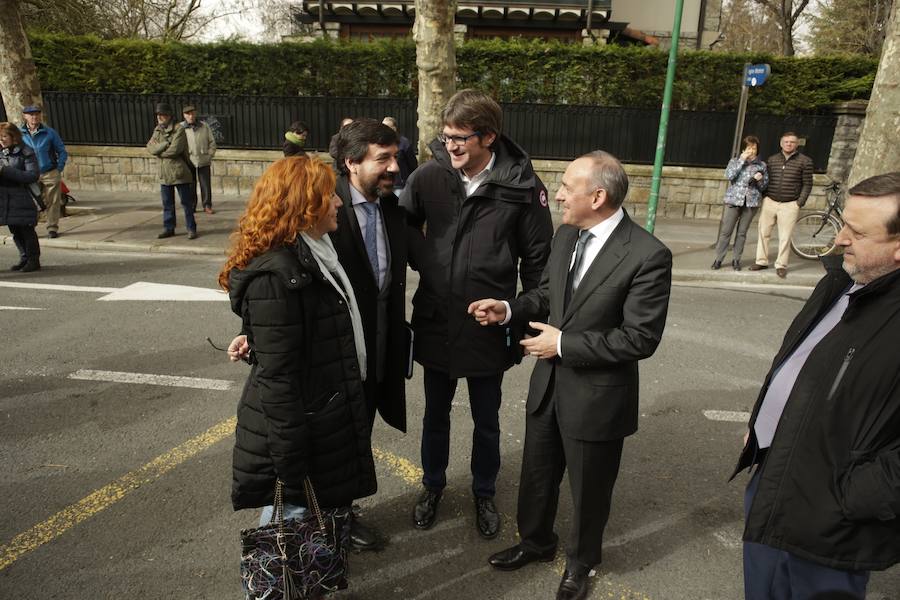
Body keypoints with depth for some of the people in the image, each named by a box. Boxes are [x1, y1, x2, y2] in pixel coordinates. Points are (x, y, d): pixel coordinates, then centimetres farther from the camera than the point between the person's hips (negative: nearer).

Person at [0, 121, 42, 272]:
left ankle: (34, 260, 10)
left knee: (26, 229, 0)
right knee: (15, 231, 11)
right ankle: (24, 258, 21)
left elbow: (33, 175, -17)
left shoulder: (26, 152, -8)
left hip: (22, 198, -6)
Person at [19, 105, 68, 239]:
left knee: (52, 203, 4)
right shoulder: (19, 133, 1)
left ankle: (52, 228, 14)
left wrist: (59, 169, -3)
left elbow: (62, 152, 6)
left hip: (51, 174, 0)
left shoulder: (49, 132, -2)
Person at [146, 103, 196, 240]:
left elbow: (175, 149, -19)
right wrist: (166, 144, -14)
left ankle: (191, 229, 6)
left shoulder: (179, 129, -7)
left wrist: (159, 152, -5)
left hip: (179, 171, -6)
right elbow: (150, 147, -2)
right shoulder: (157, 130, 12)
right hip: (164, 173, 6)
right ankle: (168, 228, 20)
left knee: (186, 202, 0)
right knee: (167, 204, 12)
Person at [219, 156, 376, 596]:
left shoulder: (314, 251, 5)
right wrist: (293, 469, -20)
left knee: (324, 511, 24)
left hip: (325, 416, 9)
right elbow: (277, 377, -24)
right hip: (298, 428, -9)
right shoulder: (276, 274, -25)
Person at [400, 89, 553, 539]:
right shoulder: (429, 176, -8)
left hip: (489, 328, -2)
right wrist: (423, 261, -5)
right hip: (435, 322, 2)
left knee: (486, 421, 17)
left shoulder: (521, 185, -12)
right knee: (436, 414, 21)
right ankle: (433, 485, 45)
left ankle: (484, 492, 42)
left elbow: (537, 257, -5)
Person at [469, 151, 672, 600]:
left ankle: (580, 563, 46)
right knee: (536, 475, 24)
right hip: (548, 383, 6)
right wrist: (508, 309, -8)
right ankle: (535, 541, 52)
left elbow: (641, 338, -23)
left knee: (588, 489, 18)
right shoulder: (565, 235, -2)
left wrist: (564, 344, -22)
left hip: (597, 395, -6)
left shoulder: (648, 255, -22)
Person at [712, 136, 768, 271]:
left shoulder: (762, 165, 10)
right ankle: (718, 259, 4)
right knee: (725, 232, -3)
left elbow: (764, 186, 12)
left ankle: (736, 259, 14)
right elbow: (729, 175, -14)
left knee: (742, 232, 6)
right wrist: (742, 160, -11)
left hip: (751, 202, 2)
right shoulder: (735, 161, 5)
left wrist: (760, 179, -9)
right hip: (733, 200, -2)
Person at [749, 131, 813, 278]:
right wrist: (764, 197, 5)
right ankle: (762, 261, 17)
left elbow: (807, 184, 0)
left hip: (790, 205, -3)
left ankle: (781, 265, 10)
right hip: (769, 202, 3)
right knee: (763, 233, 5)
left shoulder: (805, 161, 0)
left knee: (785, 237, 0)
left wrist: (800, 203, -6)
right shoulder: (772, 159, 9)